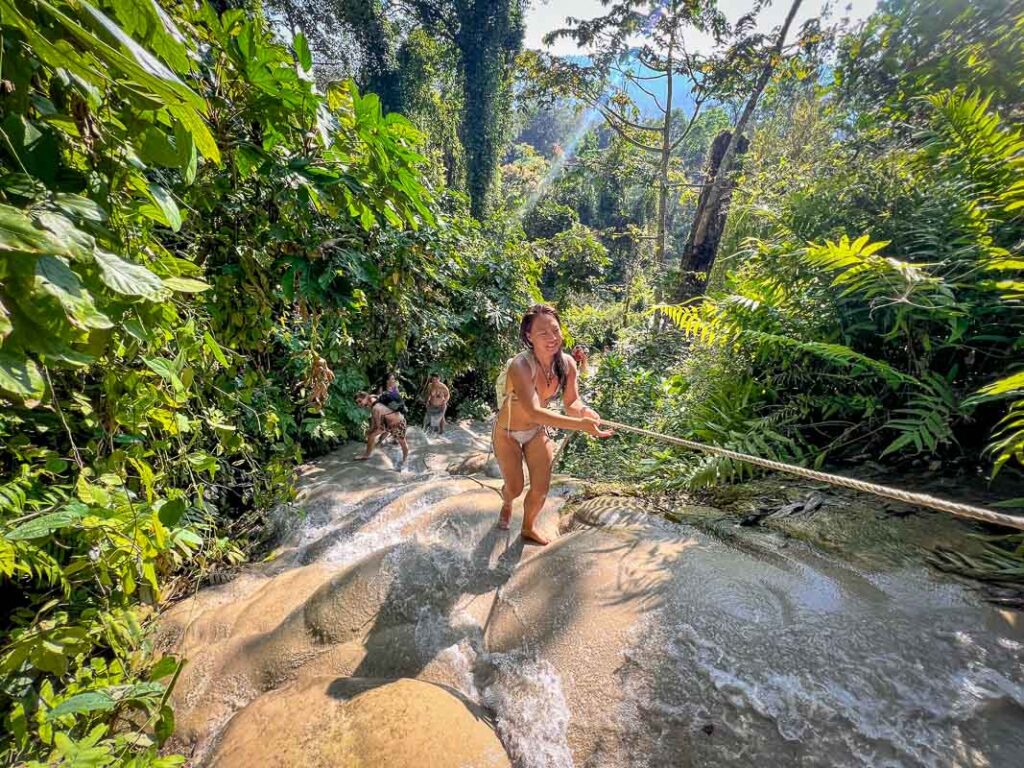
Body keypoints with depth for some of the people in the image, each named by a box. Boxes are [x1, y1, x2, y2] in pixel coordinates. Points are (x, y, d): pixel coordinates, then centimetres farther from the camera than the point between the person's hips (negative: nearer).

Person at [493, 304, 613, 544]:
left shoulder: (567, 364, -17)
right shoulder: (520, 366, -36)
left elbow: (571, 403, -10)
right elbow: (534, 411, -46)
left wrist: (583, 409, -34)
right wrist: (581, 424, -55)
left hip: (538, 432, 4)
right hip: (507, 434, -4)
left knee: (541, 489, 8)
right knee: (515, 488, 11)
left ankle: (529, 528, 41)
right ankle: (506, 504, 52)